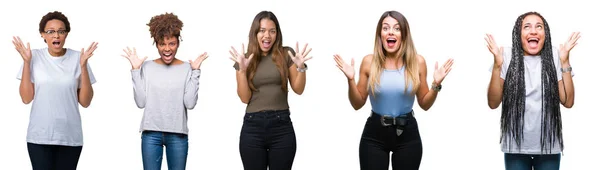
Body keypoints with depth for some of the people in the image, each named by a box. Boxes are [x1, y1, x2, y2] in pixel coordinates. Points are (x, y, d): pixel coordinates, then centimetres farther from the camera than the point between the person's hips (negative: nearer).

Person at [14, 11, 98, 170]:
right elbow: (26, 98, -5)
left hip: (70, 136, 1)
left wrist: (83, 65, -11)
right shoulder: (34, 57, -2)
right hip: (40, 136, 0)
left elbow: (85, 102, -2)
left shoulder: (77, 58, -2)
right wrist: (26, 62, -9)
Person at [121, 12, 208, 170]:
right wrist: (135, 70, -6)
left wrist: (195, 72, -9)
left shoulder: (187, 68, 0)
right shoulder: (147, 67, 1)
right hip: (151, 133, 0)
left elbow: (190, 103, -9)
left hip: (178, 134, 0)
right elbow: (141, 102, -5)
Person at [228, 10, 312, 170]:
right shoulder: (245, 59, 6)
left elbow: (298, 90, 6)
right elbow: (245, 98, 2)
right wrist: (242, 70, -9)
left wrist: (301, 68, -10)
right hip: (253, 127, 0)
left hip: (282, 126, 0)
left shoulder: (286, 55, 4)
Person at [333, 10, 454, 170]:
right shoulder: (369, 61, -4)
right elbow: (358, 104, 4)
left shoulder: (417, 62, -3)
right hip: (374, 134, 0)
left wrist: (436, 84, -10)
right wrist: (350, 80, -11)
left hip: (407, 135, 0)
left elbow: (425, 104, 6)